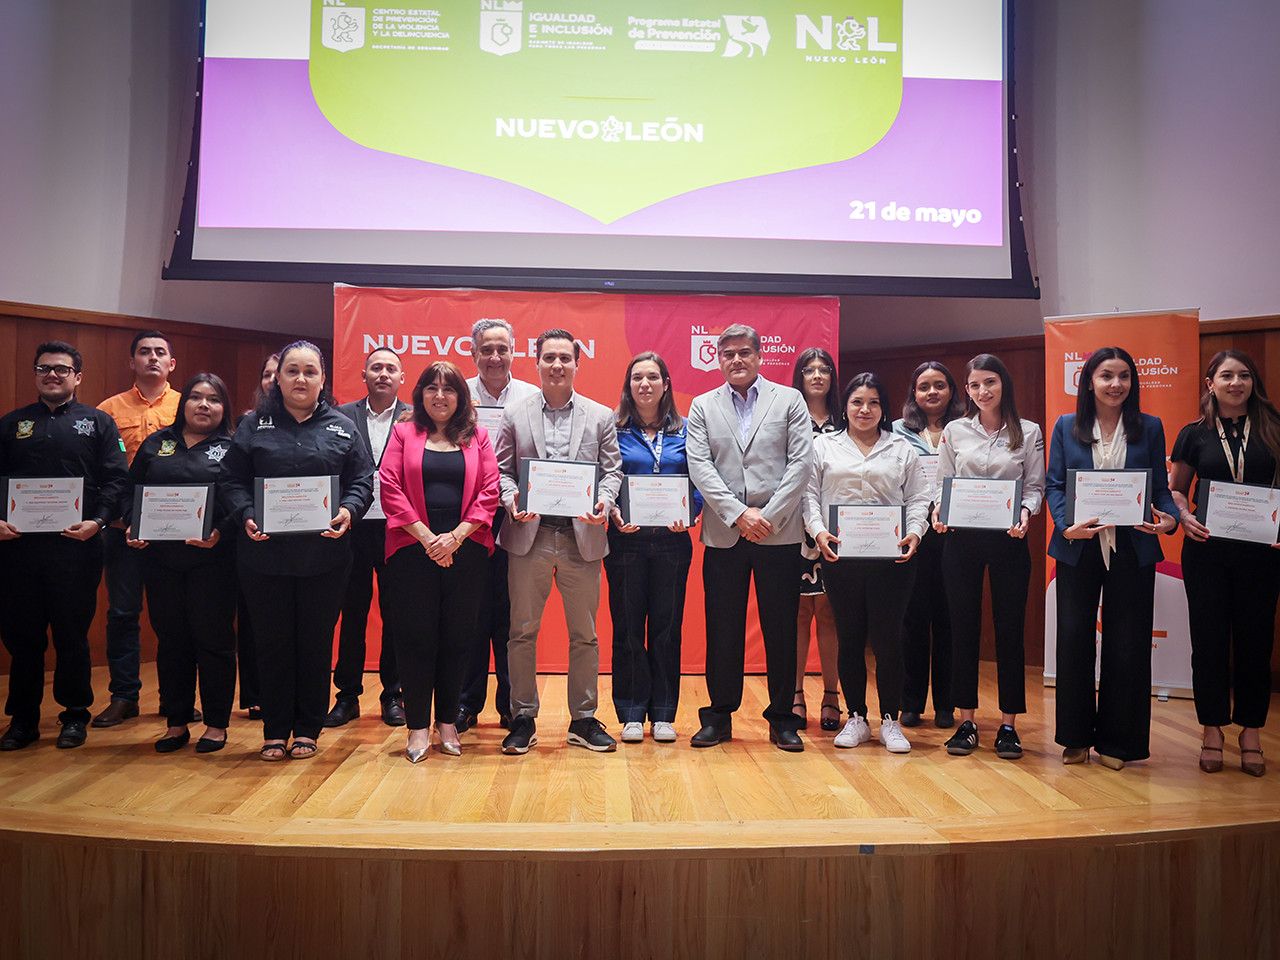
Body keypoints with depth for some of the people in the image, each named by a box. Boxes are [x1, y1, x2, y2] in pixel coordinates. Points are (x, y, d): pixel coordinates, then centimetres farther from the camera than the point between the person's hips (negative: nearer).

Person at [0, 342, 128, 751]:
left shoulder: (98, 423, 7)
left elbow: (116, 479, -1)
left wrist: (97, 521, -15)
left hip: (76, 545, -2)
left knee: (72, 636, 4)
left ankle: (75, 714, 17)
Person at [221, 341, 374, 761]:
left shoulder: (341, 428, 9)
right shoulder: (255, 426, 8)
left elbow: (362, 480, 5)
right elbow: (232, 481, 5)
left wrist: (348, 511, -14)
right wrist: (247, 516, -13)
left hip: (324, 556, 0)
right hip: (265, 554, 0)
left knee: (316, 642, 7)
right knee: (272, 642, 7)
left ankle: (307, 729, 20)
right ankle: (275, 731, 19)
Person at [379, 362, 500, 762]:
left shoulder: (477, 437, 11)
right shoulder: (404, 434, 9)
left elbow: (489, 493, 2)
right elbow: (390, 489, -1)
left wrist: (456, 536, -10)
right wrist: (426, 537, -10)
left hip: (465, 550, 1)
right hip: (413, 548, -1)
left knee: (457, 636, 5)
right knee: (415, 636, 0)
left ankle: (447, 721, 17)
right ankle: (418, 726, 9)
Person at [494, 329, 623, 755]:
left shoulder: (600, 416, 9)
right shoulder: (515, 415, 8)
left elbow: (613, 469, 6)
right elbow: (503, 470, 7)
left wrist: (604, 503, -13)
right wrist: (512, 501, -12)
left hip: (582, 536, 1)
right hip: (529, 534, 0)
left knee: (584, 635, 7)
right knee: (523, 632, 5)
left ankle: (583, 719, 21)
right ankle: (523, 718, 19)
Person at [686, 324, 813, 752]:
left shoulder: (790, 401, 7)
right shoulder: (702, 407, 10)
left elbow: (801, 462, -1)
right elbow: (699, 467, -1)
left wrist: (768, 515, -10)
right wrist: (739, 514, -12)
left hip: (779, 532, -1)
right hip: (723, 534, 1)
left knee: (781, 628, 5)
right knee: (722, 629, 6)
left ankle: (782, 718, 18)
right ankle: (719, 716, 19)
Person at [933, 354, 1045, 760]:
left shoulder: (1028, 433, 6)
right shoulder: (954, 431, 8)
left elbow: (1035, 486, 3)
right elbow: (943, 484, 8)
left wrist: (1025, 513, -17)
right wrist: (939, 511, -12)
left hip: (1008, 540, -1)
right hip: (961, 539, 1)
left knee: (1010, 628, 3)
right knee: (963, 628, 4)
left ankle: (1008, 724, 13)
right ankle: (966, 721, 15)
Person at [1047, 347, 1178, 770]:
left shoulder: (1149, 428, 7)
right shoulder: (1066, 427, 6)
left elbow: (1161, 488, 7)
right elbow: (1054, 484, 2)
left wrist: (1169, 518, -14)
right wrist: (1066, 525, -15)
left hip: (1131, 549, 0)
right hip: (1078, 548, 0)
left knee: (1126, 643, 4)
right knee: (1074, 639, 3)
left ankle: (1116, 740, 18)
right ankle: (1077, 737, 18)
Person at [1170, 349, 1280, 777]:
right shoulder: (1195, 434, 4)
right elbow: (1175, 488, 11)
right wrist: (1184, 516, -8)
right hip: (1207, 549, 0)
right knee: (1209, 638, 4)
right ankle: (1212, 731, 14)